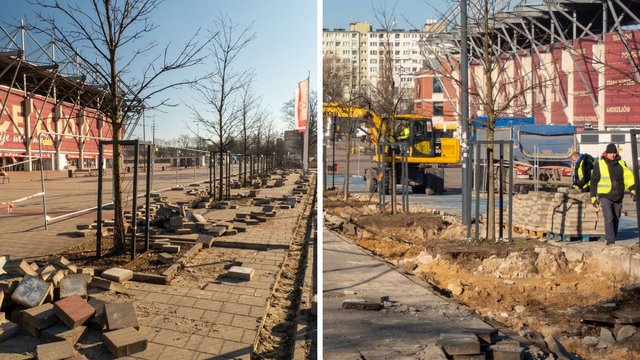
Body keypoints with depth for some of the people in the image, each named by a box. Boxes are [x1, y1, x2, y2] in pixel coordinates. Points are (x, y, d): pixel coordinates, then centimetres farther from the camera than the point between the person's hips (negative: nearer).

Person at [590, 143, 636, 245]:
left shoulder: (621, 163, 8)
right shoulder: (600, 164, -2)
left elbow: (628, 176, 7)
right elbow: (594, 181, 1)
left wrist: (632, 189, -7)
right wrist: (593, 196, -2)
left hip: (618, 196, 4)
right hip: (605, 196, -4)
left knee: (616, 219, 9)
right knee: (609, 218, -15)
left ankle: (612, 240, 20)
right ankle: (610, 241, -14)